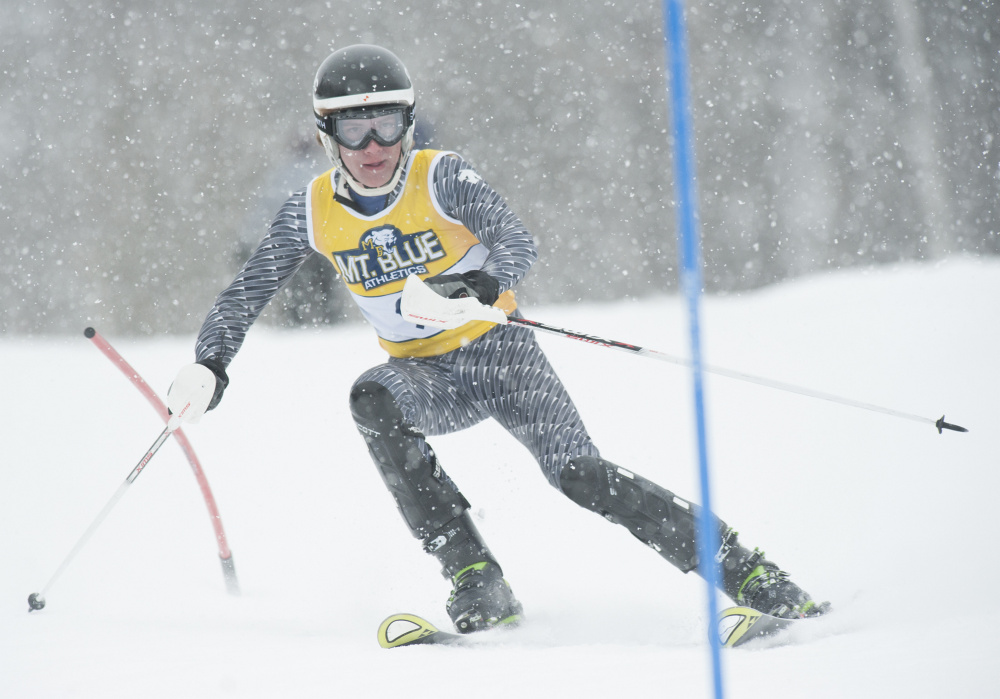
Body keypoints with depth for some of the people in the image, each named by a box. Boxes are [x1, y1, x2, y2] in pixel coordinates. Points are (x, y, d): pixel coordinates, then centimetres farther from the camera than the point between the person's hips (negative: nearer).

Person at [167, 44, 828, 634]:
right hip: (425, 375, 3)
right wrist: (210, 362, -13)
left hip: (499, 352, -3)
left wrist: (481, 283, -50)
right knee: (373, 400, -31)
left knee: (582, 476, -18)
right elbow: (249, 289, 3)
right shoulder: (314, 211, -4)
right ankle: (476, 581, -30)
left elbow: (518, 242, -28)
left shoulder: (442, 177, -15)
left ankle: (745, 572, -9)